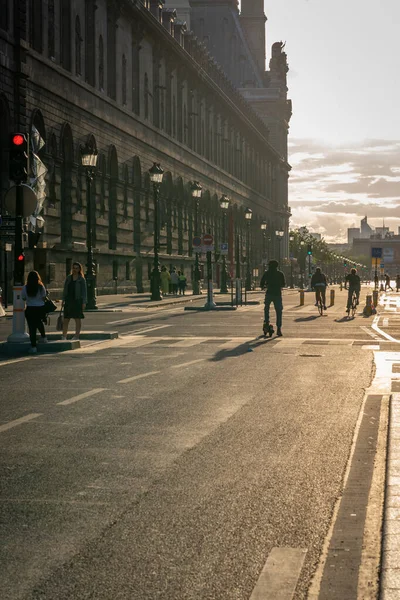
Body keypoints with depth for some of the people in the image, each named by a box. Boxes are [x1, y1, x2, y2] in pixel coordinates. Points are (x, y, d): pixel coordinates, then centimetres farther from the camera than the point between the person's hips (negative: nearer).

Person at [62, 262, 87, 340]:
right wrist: (63, 300, 7)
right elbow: (65, 290, 12)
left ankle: (76, 335, 10)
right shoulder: (68, 278, 9)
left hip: (78, 301, -3)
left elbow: (84, 291, -2)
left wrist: (84, 302, -8)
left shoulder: (82, 279, 0)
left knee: (78, 319, 2)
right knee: (66, 319, 2)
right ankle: (64, 336, 7)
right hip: (69, 301, 3)